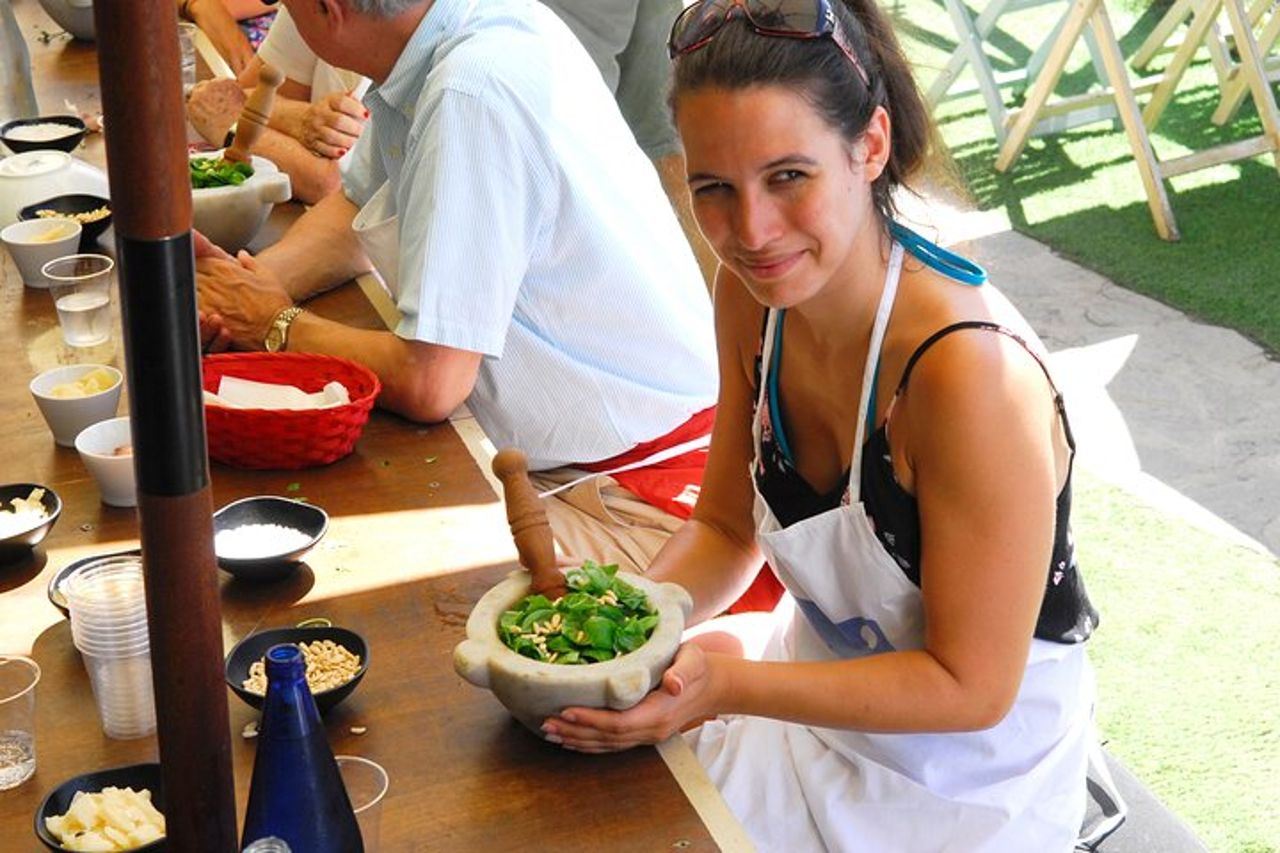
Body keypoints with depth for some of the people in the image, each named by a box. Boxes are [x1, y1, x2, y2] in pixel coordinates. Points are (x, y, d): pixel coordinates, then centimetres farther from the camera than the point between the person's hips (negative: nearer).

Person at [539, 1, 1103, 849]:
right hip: (826, 672, 6)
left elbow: (969, 686, -23)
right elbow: (726, 531, 2)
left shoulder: (970, 373, -32)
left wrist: (727, 685, -29)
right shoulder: (752, 294, -10)